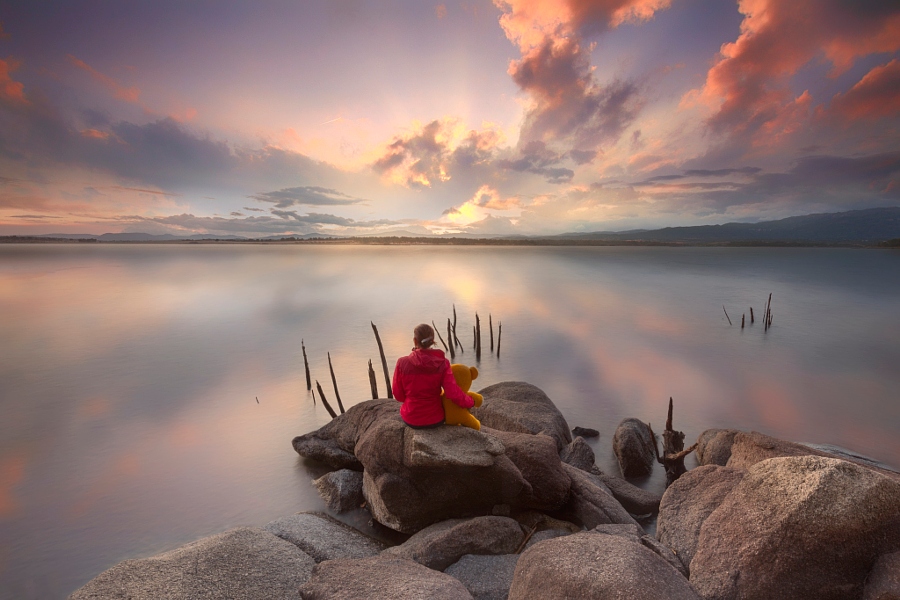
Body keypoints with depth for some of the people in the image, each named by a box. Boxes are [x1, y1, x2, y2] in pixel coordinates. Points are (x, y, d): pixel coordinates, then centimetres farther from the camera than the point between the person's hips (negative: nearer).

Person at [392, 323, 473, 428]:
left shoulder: (402, 363, -17)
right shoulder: (442, 364, -18)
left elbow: (399, 395, -7)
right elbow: (454, 394, -22)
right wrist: (470, 402, -2)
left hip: (410, 419, 1)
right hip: (434, 419, 0)